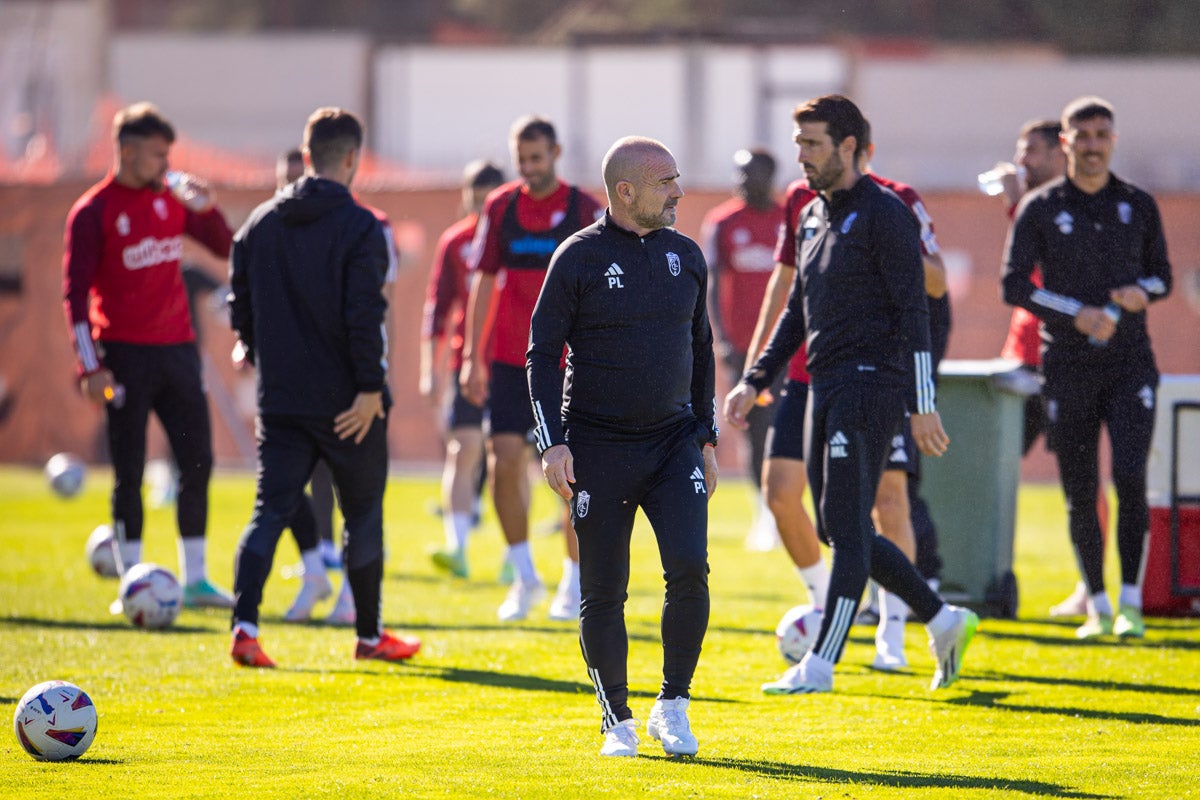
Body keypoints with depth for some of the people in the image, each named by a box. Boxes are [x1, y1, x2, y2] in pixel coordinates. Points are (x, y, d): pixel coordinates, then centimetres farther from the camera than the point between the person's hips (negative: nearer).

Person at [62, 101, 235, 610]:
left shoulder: (171, 199, 9)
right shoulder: (93, 212, -6)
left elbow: (226, 249, 17)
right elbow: (75, 292, -7)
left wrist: (207, 209, -3)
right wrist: (91, 366, -14)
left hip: (177, 348, 5)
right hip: (126, 355, -5)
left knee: (197, 463, 4)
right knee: (129, 472, -2)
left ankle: (195, 580, 12)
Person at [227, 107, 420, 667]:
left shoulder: (259, 223, 6)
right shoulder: (359, 227, -11)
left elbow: (241, 306, 10)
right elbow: (364, 313, -18)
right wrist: (370, 387, -15)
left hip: (280, 399, 4)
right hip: (345, 401, -4)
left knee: (270, 510, 3)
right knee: (364, 515, 10)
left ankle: (244, 623, -15)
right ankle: (369, 635, 19)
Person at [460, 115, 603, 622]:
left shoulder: (586, 211, -2)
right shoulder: (500, 208, 6)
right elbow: (484, 283, 11)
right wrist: (473, 357, 6)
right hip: (508, 360, 2)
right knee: (504, 459, -9)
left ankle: (574, 583, 14)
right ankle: (524, 578, 4)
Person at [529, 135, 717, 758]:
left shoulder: (685, 255, 8)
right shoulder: (579, 257, -5)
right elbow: (543, 351, -3)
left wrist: (706, 436, 15)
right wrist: (553, 443, -11)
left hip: (673, 441, 3)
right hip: (598, 445, -3)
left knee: (689, 569, -14)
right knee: (603, 593, 0)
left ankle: (672, 706, 1)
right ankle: (618, 721, 15)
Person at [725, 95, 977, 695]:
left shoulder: (884, 215, -10)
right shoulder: (813, 215, 15)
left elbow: (913, 312, -13)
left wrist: (921, 405, -17)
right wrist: (755, 381, 16)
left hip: (868, 386, -9)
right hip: (825, 387, 9)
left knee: (847, 529, -9)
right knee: (839, 532, 9)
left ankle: (820, 665, -8)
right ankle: (943, 621, 20)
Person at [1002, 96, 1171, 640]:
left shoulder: (1139, 206, 9)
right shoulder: (1040, 208, 3)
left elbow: (1162, 275, 18)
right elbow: (1013, 284, -2)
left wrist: (1143, 292, -7)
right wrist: (1076, 313, -14)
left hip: (1130, 365, 0)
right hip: (1067, 367, 0)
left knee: (1130, 477, -15)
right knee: (1080, 493, 1)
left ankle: (1131, 602, -8)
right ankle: (1097, 607, 14)